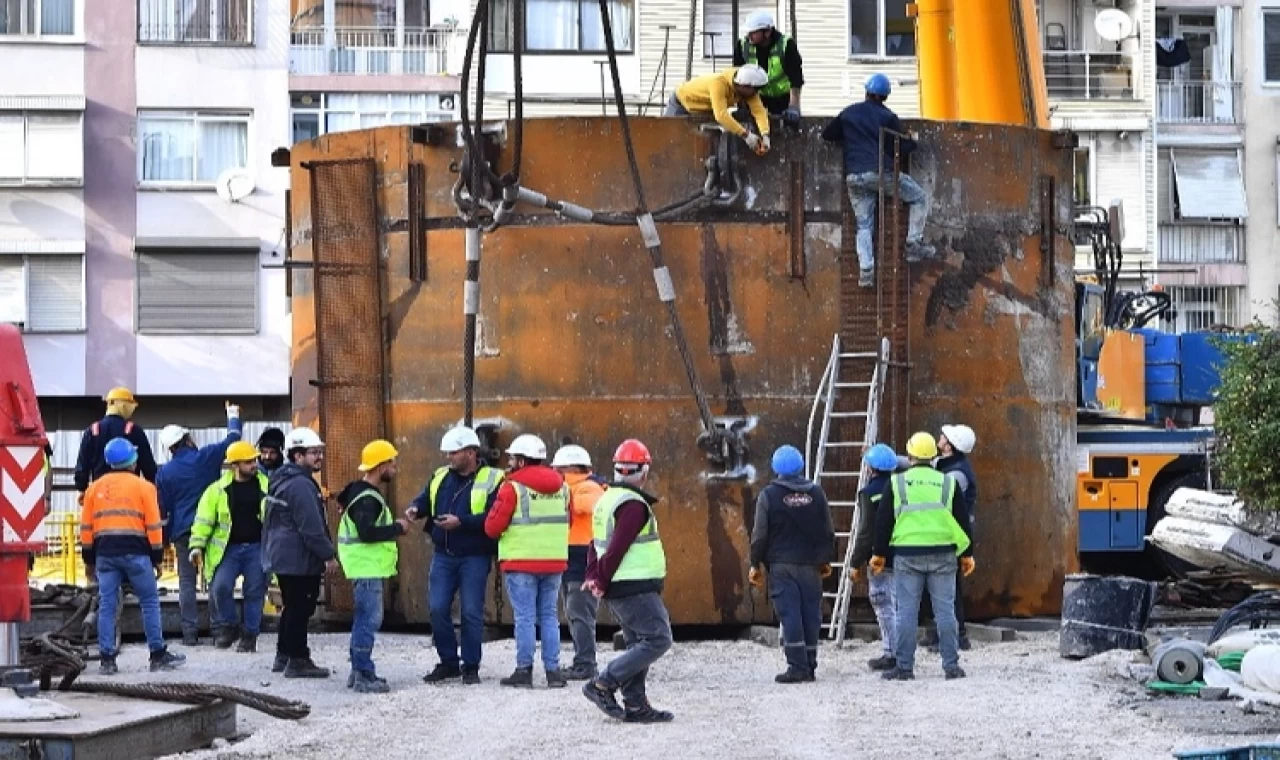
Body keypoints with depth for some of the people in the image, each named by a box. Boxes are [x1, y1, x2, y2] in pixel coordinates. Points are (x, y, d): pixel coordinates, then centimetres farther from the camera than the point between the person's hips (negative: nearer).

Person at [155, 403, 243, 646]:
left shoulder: (164, 473, 3)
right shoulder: (206, 457, -1)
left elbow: (162, 509, 4)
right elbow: (232, 440, 11)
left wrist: (163, 539, 13)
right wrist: (233, 416, 29)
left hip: (183, 532, 0)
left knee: (187, 581, 4)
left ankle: (190, 632, -2)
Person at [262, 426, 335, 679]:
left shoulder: (281, 480, 15)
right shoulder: (301, 485, -19)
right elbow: (311, 527, -22)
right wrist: (328, 555, -16)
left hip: (282, 556, 10)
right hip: (299, 559, -10)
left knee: (293, 607, 18)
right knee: (300, 608, -4)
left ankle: (283, 656, 25)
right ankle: (298, 660, -1)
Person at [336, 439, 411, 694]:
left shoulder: (365, 493, 14)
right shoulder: (366, 498, -18)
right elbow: (367, 532, -27)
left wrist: (393, 527, 13)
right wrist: (397, 528, -16)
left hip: (368, 567, 11)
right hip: (367, 567, -11)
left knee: (364, 618, 14)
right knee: (370, 619, -10)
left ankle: (359, 670, 20)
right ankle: (363, 675, -9)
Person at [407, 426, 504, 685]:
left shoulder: (491, 479, -9)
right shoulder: (441, 477, 10)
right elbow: (425, 499, 17)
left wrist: (461, 521, -25)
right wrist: (415, 508, -6)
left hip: (474, 558, -5)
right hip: (443, 556, 5)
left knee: (471, 612, -1)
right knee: (437, 608, 1)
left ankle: (471, 666, 10)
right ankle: (448, 662, 15)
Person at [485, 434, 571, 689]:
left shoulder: (513, 487, -9)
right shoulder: (562, 486, 8)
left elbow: (492, 527, -9)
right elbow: (568, 521, 16)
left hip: (521, 562, -5)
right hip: (555, 561, 5)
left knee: (525, 617, 0)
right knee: (549, 616, 10)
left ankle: (524, 669, 1)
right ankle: (553, 670, 7)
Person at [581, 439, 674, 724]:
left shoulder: (607, 499, 15)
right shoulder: (634, 504, -15)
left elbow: (597, 542, 15)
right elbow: (617, 548, -19)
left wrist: (593, 575, 6)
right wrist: (602, 581, -10)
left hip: (619, 588, 10)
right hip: (636, 588, -10)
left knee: (638, 643, 13)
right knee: (658, 639, -9)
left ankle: (635, 705, 11)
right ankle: (603, 684, -12)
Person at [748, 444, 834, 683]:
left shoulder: (769, 495, -5)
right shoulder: (816, 492, 5)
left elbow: (760, 535, -5)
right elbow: (828, 531, 10)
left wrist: (756, 564, 5)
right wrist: (825, 560, 21)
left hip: (782, 565, -3)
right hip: (811, 564, 3)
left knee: (789, 614, -5)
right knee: (811, 614, 7)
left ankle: (797, 667, -11)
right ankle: (809, 666, 10)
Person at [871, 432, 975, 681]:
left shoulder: (896, 483, 1)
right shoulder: (948, 483, 3)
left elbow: (883, 520, 4)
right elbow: (962, 520, 7)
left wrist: (879, 553, 13)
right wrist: (967, 554, 16)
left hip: (907, 556, -1)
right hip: (942, 555, 1)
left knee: (907, 612, 3)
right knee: (945, 611, 4)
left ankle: (904, 666, 3)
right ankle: (951, 665, 4)